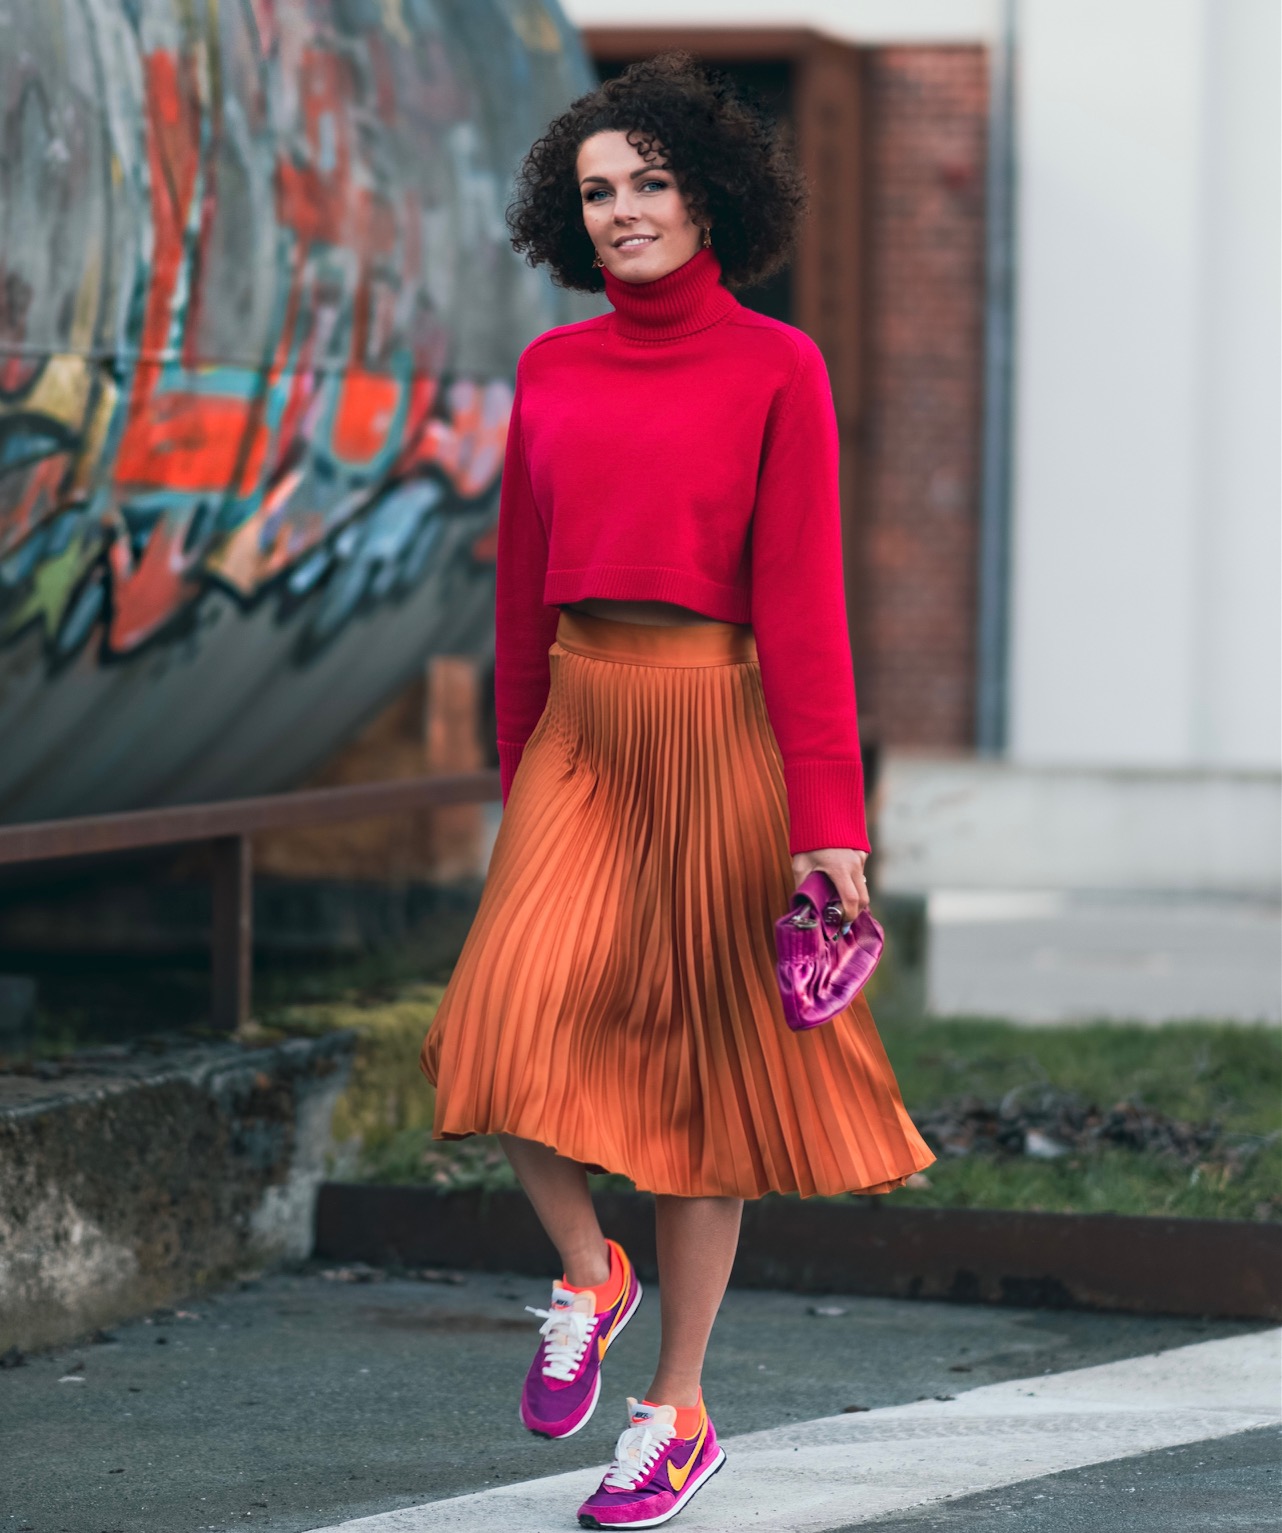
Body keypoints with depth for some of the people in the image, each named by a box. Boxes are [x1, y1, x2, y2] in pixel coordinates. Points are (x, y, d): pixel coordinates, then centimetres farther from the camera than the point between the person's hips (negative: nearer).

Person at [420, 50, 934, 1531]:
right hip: (578, 721, 4)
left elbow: (803, 597, -7)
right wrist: (516, 771, 16)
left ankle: (678, 1409, 14)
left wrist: (828, 816, -11)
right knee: (510, 1021, -16)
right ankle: (586, 1272, 11)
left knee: (696, 1071, 4)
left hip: (716, 726, -3)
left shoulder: (775, 367, -4)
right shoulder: (552, 369, 9)